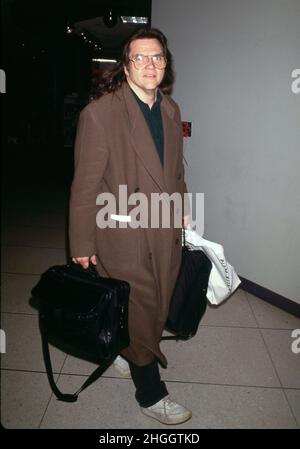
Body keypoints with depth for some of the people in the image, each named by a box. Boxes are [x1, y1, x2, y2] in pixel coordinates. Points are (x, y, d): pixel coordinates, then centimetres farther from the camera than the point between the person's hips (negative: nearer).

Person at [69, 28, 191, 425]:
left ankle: (125, 351, 50)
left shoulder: (170, 110, 6)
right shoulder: (99, 113, -15)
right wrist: (83, 245, -10)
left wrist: (182, 210, 17)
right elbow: (85, 184, -13)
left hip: (165, 231, 7)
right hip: (124, 236, -6)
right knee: (139, 313, 7)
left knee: (156, 306, 20)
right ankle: (150, 394, 30)